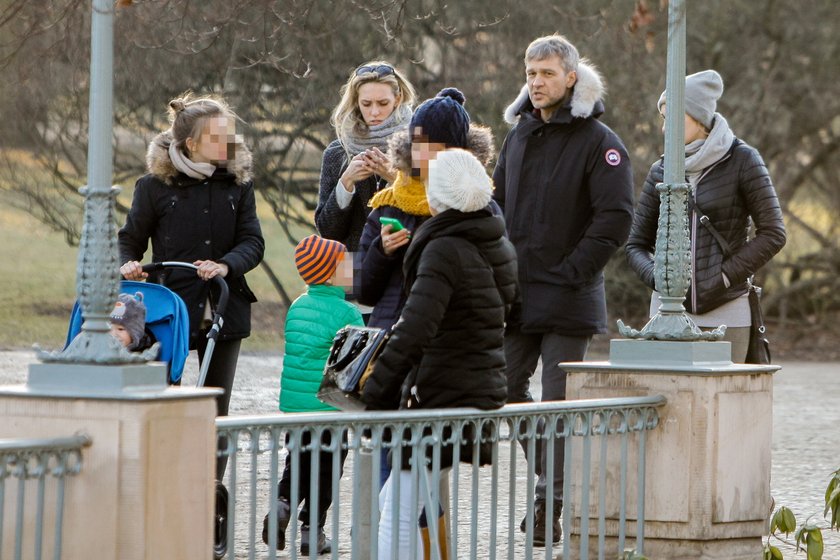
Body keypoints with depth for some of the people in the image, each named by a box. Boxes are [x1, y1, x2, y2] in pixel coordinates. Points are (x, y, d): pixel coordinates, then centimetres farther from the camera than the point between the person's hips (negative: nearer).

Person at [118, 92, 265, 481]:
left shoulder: (238, 184, 5)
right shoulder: (155, 185, -3)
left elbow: (253, 242, 0)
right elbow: (131, 238, 5)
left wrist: (226, 265, -20)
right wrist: (128, 264, -17)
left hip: (223, 311, 3)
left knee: (216, 411, 8)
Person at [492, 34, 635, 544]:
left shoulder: (599, 142, -7)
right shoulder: (520, 136, 14)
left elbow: (616, 218, -13)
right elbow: (497, 206, 22)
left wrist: (570, 273, -16)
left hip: (569, 300, -7)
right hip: (518, 296, 7)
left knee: (558, 402, -4)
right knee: (507, 389, 7)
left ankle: (554, 503, 3)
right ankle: (553, 477, 23)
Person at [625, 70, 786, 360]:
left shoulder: (742, 160, -4)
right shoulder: (661, 172, 7)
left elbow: (773, 233, -6)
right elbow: (636, 245, 12)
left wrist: (724, 277, -14)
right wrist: (656, 278, -9)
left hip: (726, 312, -3)